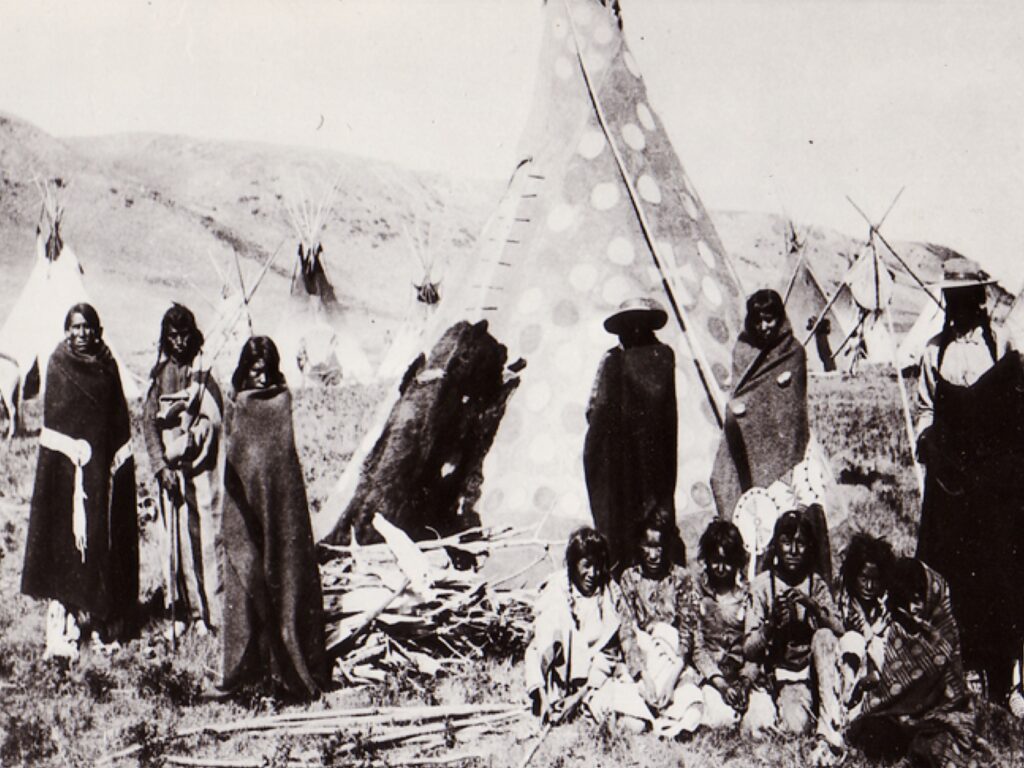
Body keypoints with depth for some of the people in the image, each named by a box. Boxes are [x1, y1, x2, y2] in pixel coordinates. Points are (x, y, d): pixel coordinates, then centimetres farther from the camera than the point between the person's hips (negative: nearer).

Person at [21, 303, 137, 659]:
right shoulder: (58, 363, 1)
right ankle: (63, 628, -5)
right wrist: (74, 450, -13)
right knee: (66, 536, -5)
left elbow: (119, 417, 11)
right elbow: (53, 418, -3)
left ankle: (102, 616, 13)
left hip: (104, 462, 3)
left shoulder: (107, 364, 9)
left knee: (104, 533, 5)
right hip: (67, 463, -3)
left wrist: (120, 458, 3)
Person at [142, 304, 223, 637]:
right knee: (174, 536, 4)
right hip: (169, 469, 3)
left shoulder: (204, 375, -1)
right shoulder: (160, 375, 8)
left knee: (202, 534, -6)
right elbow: (148, 422, 5)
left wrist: (179, 448, -13)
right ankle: (182, 610, 10)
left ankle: (206, 610, -2)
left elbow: (210, 423, -7)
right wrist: (161, 466, -5)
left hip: (198, 469, -3)